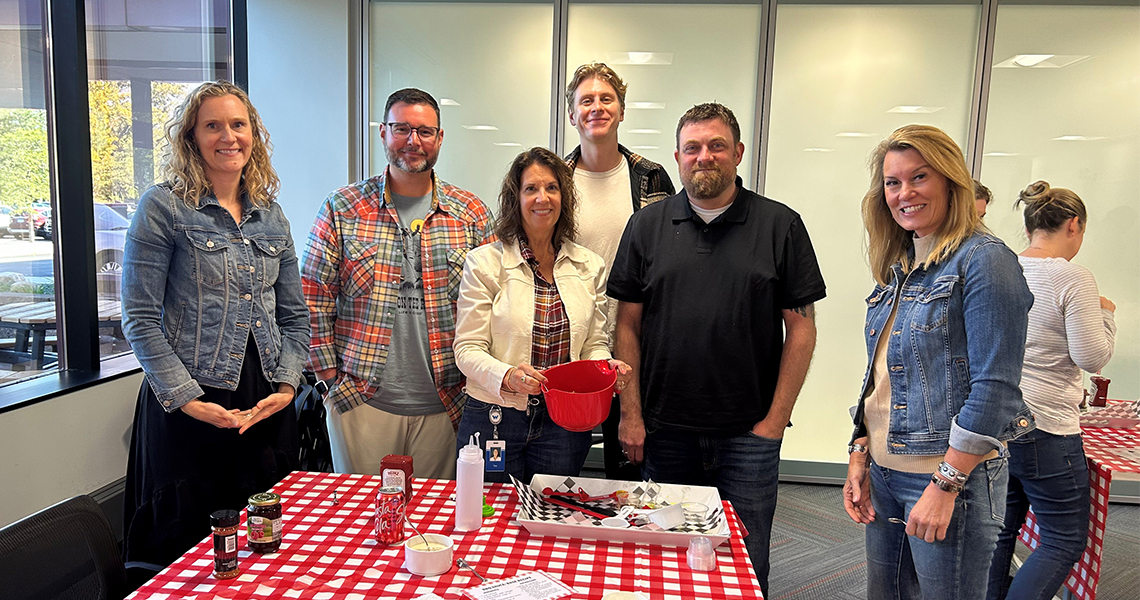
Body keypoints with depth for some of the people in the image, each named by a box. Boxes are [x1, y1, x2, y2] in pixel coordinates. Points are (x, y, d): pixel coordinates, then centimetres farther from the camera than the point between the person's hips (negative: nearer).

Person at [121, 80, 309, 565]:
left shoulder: (271, 215, 11)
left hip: (268, 407, 5)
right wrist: (186, 398, -14)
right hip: (190, 410, -4)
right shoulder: (163, 207, -4)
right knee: (187, 549, 6)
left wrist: (287, 384, -1)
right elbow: (140, 318, -8)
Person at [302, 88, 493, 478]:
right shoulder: (342, 208, 1)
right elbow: (312, 301, 3)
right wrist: (332, 376, -2)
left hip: (441, 406, 1)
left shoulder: (471, 213, 4)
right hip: (360, 402, 0)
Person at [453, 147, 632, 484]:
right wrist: (508, 376, -27)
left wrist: (607, 367, -13)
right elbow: (468, 348, -8)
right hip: (494, 420, -2)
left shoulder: (590, 267, 5)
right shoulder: (484, 263, -5)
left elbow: (593, 344, 9)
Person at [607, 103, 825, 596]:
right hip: (664, 431, 2)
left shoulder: (781, 226, 0)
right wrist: (631, 415, 0)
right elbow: (628, 325, 4)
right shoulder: (647, 226, 4)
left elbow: (801, 329, 0)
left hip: (749, 435, -1)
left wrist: (775, 420, -4)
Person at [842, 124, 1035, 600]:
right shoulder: (897, 267, 10)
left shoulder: (984, 260, -13)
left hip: (953, 475, -7)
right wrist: (860, 453, 7)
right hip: (884, 472, 7)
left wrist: (945, 486, -18)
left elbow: (995, 388, -18)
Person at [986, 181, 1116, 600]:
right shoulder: (1073, 278, -12)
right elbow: (1092, 357, -11)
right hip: (1045, 427, -6)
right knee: (1065, 542, 8)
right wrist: (1104, 315, 5)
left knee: (999, 533, 16)